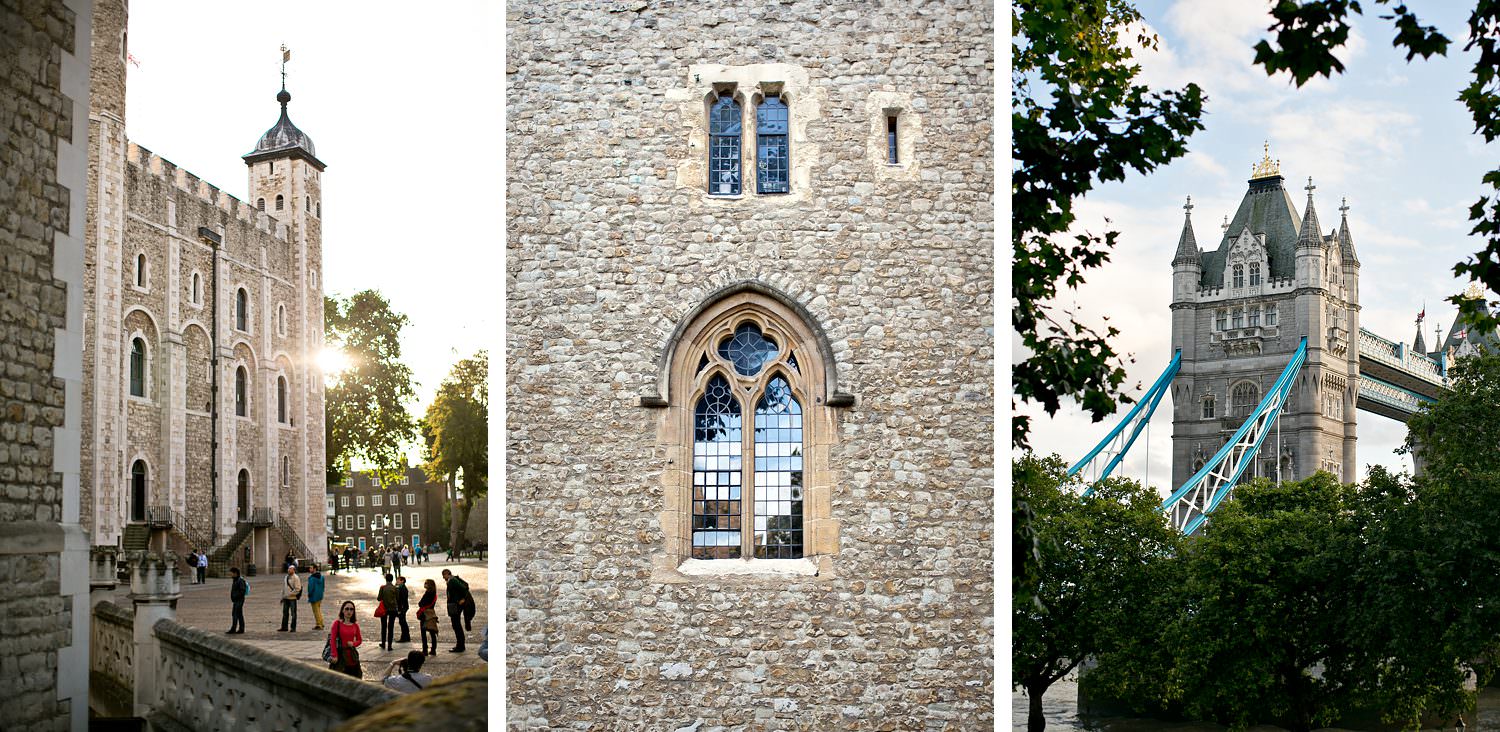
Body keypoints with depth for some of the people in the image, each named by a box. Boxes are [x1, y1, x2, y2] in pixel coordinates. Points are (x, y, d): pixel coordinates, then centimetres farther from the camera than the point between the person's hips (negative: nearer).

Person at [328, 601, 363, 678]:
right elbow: (332, 640, -7)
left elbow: (359, 640, 15)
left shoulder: (355, 625, 6)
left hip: (352, 654, 4)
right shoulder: (337, 623, -6)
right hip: (340, 653, -4)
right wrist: (334, 655, -13)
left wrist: (353, 644, -7)